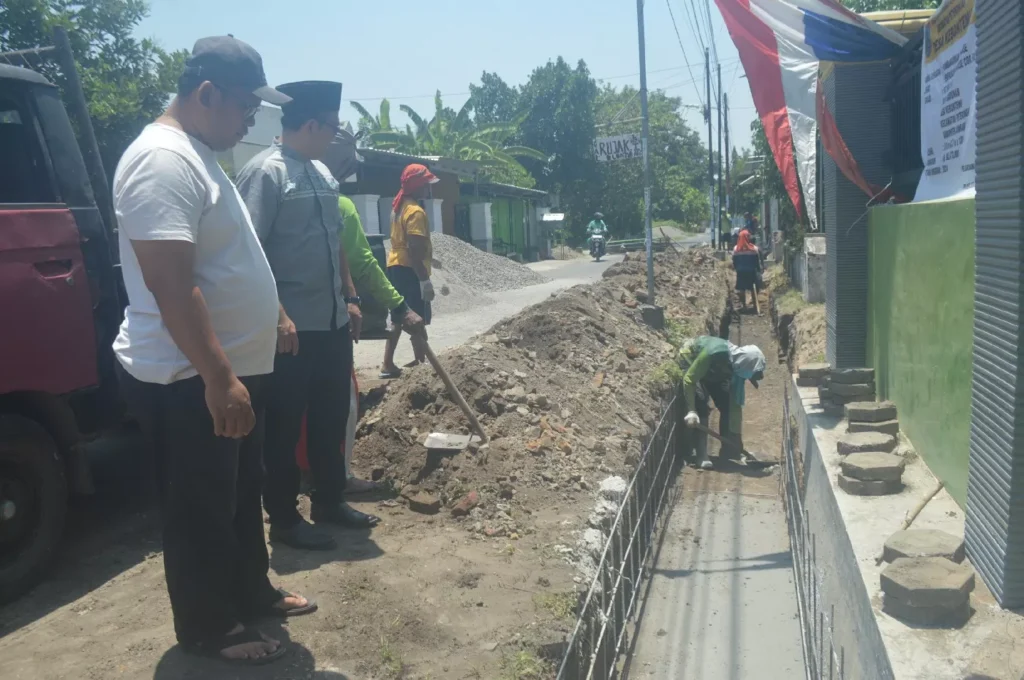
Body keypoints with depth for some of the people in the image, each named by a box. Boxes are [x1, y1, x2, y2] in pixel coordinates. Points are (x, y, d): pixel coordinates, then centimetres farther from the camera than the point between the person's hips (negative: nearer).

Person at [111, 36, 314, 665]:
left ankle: (252, 593, 39)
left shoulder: (199, 156, 13)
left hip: (234, 368, 10)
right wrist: (218, 379, -28)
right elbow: (172, 284, -28)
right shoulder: (163, 160, -21)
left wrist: (235, 371, 24)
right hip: (189, 381, -10)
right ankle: (210, 629, 24)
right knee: (201, 512, 6)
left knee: (243, 495, 22)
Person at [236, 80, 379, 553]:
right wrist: (278, 316, -22)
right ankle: (284, 517, 19)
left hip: (333, 323, 9)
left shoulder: (323, 173, 13)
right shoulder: (265, 172, -13)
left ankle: (329, 501, 33)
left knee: (331, 418, 18)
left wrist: (350, 298, 17)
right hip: (292, 328, -8)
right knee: (284, 427, 5)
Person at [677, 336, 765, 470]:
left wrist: (737, 437, -14)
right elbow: (689, 379, -34)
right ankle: (702, 456, -20)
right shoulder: (714, 353, -42)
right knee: (701, 405, -23)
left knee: (727, 405, -3)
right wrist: (691, 411, -38)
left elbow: (736, 405, -15)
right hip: (689, 361, -6)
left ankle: (728, 450, 11)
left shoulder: (738, 365, -22)